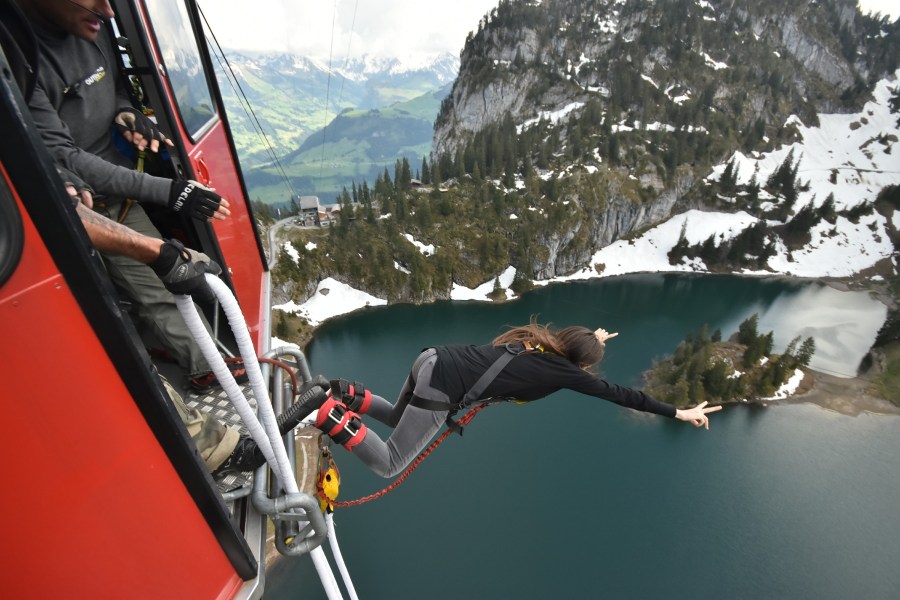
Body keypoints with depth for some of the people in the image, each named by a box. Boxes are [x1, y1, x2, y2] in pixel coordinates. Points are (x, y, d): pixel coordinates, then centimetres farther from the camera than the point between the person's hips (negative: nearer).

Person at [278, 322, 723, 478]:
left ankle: (339, 393, 16)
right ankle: (326, 411, -4)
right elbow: (618, 394, 4)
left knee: (396, 417, 35)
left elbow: (570, 338, 40)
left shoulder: (540, 339, 16)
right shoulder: (564, 370, -2)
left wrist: (595, 339, 58)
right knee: (388, 464, 8)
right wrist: (677, 412, 16)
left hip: (434, 358, 8)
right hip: (441, 392, -8)